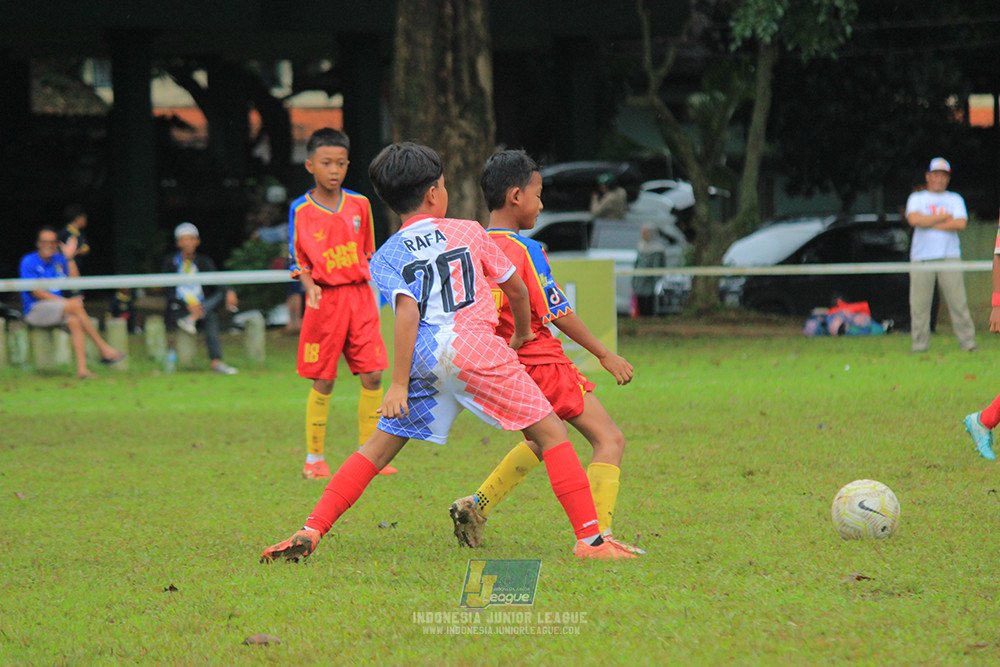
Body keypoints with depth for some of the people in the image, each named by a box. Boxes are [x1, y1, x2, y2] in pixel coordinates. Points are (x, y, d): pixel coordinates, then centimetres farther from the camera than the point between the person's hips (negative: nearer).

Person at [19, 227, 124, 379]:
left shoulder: (59, 260, 14)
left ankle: (82, 369, -35)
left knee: (74, 321, -27)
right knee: (76, 305, -27)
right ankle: (104, 349, -23)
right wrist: (67, 302, -16)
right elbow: (36, 292, -11)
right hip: (35, 310, -6)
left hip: (57, 309, 6)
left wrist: (70, 258, -1)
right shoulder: (28, 262, -4)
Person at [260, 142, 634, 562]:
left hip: (422, 356, 2)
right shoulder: (468, 232, 15)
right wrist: (523, 334, 41)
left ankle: (311, 532, 4)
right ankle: (590, 539, -6)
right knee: (549, 431, 3)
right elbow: (515, 289, 22)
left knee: (380, 446, 14)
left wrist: (400, 383, -9)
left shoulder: (387, 257, 13)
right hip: (472, 341, -2)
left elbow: (408, 311, -4)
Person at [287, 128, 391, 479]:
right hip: (325, 301, -3)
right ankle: (314, 458, 11)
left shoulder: (359, 204, 6)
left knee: (372, 376, -2)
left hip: (360, 297, 3)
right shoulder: (301, 210, -3)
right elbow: (298, 260, 1)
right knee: (323, 381, 0)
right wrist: (310, 287, -16)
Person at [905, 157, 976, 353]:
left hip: (949, 255, 0)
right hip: (921, 257, 0)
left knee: (957, 300, -7)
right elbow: (914, 219, -7)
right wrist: (944, 218, -2)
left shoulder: (955, 199, 17)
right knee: (919, 303, -5)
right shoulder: (916, 198, 14)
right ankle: (920, 344, 1)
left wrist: (929, 223, -4)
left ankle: (968, 342, -5)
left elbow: (960, 224, -2)